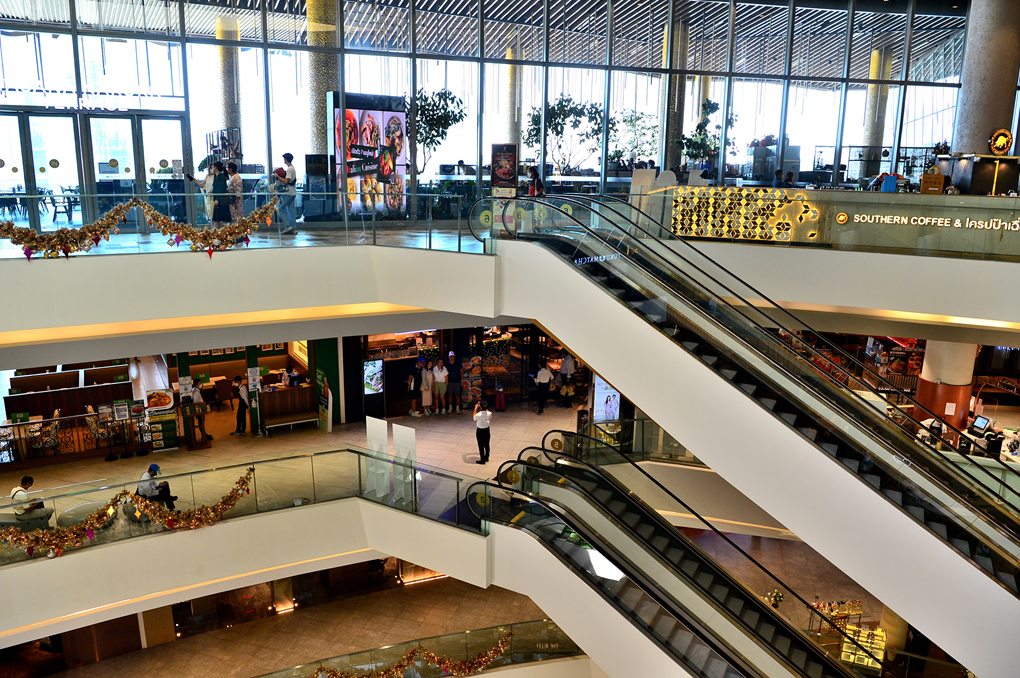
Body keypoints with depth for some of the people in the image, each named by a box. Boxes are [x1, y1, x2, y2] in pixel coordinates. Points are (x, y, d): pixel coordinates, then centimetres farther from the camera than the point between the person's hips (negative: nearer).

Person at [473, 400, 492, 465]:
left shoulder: (478, 415, -26)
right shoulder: (489, 413, -16)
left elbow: (474, 417, -1)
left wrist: (475, 408, 1)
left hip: (479, 431, -4)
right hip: (487, 430, 4)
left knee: (481, 446, 9)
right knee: (486, 445, 20)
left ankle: (482, 460, 18)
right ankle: (486, 458, 36)